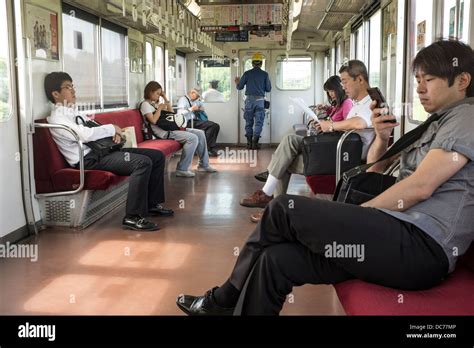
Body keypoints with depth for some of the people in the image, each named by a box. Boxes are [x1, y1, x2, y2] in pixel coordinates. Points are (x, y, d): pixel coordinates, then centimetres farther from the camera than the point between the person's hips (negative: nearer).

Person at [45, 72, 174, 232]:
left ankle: (153, 203, 12)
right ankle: (133, 217, -25)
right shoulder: (57, 118, -8)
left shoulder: (73, 112, 21)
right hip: (89, 159, -10)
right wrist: (112, 128, -10)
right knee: (143, 162, -29)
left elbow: (94, 128, 25)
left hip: (102, 150, 10)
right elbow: (85, 134, -23)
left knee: (157, 156, 3)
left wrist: (114, 133, 2)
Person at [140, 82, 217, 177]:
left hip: (171, 127, 10)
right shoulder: (145, 104, -4)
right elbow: (153, 120, -18)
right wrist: (160, 108, -7)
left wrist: (166, 99, 16)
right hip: (164, 132, -9)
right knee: (193, 138, -25)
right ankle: (181, 169, -22)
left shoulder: (157, 102, 22)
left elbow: (171, 113, 23)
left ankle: (203, 165, 9)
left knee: (200, 133, 2)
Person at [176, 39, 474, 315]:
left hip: (422, 246, -9)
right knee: (278, 259, -8)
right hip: (397, 236, 9)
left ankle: (226, 299, 6)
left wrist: (354, 217, -5)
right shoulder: (436, 125, 27)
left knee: (286, 210, -14)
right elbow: (372, 174, 28)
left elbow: (420, 187, -13)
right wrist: (381, 138, 7)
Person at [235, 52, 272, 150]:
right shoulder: (265, 74, 0)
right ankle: (255, 143, -1)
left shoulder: (247, 73, 0)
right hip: (260, 100, -1)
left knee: (249, 123, 10)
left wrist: (237, 83, 26)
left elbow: (240, 87, 4)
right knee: (258, 123, 4)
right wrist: (269, 83, 26)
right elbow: (268, 89, 6)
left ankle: (249, 143, 9)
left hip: (249, 100, 1)